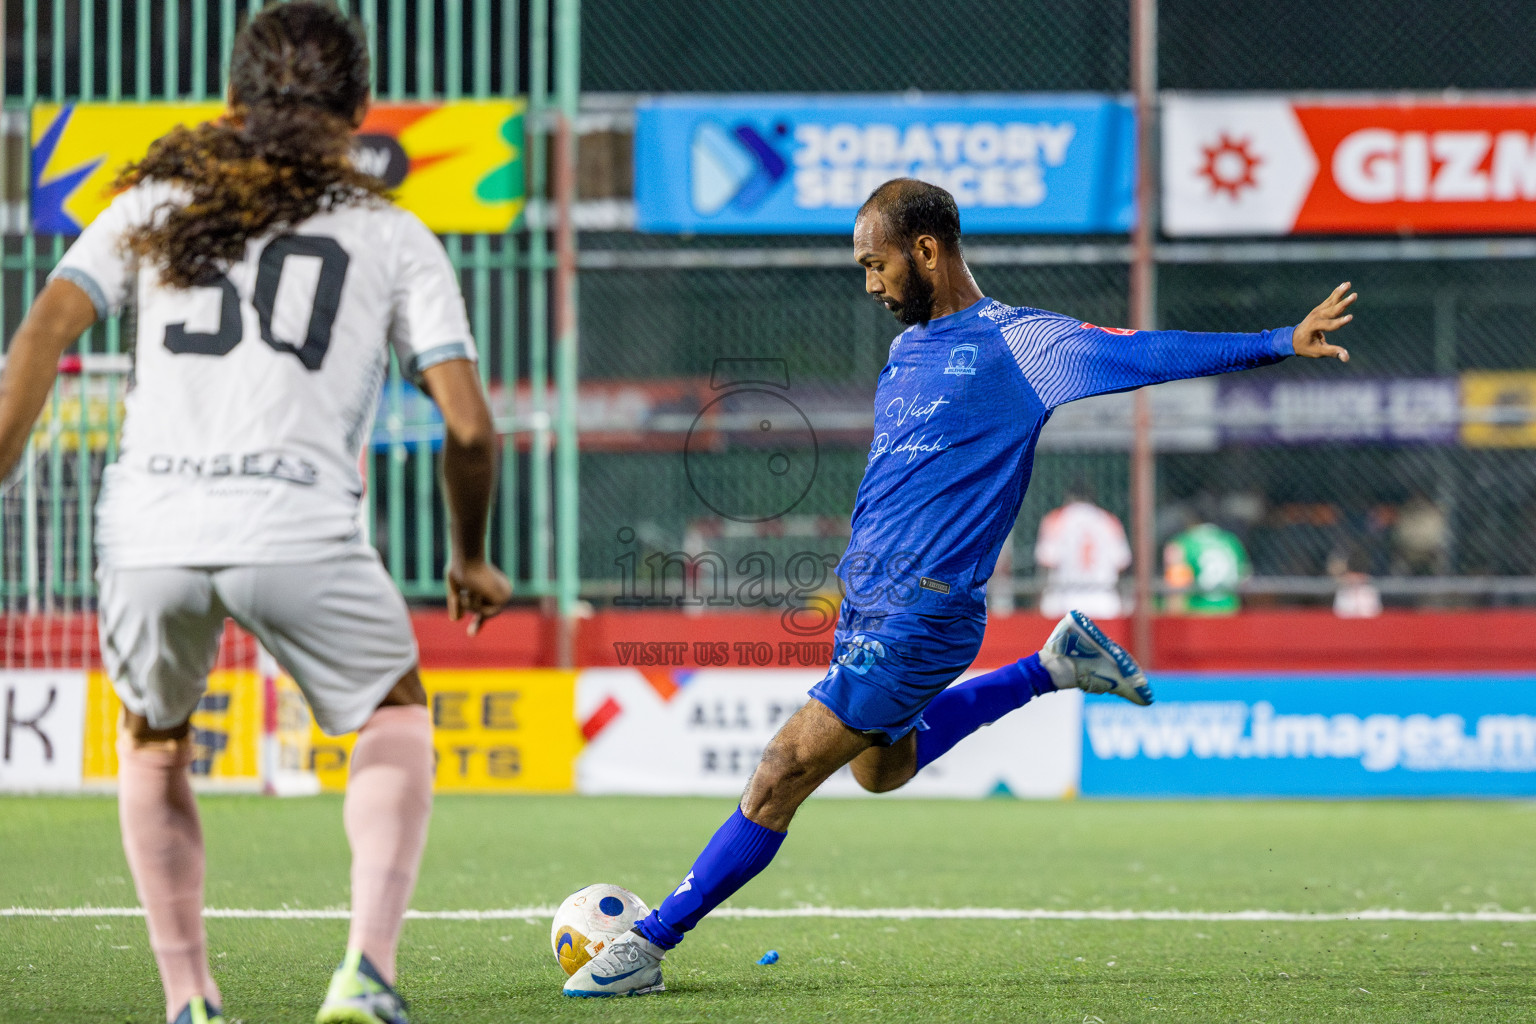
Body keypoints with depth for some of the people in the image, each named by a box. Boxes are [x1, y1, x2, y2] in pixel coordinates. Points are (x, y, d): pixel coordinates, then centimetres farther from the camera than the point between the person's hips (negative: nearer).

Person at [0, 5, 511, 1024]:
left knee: (154, 747, 29)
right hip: (299, 529, -2)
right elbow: (469, 425, 9)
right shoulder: (394, 238, 16)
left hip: (151, 531, 2)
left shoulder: (155, 203, 19)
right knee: (396, 715, 24)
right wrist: (471, 559, 25)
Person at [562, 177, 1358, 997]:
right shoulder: (908, 347, 13)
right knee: (881, 766, 27)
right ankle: (1054, 667, 32)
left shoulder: (1014, 342, -11)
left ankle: (650, 944, -5)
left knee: (784, 771, -11)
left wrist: (1279, 343, -25)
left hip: (921, 614, -9)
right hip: (865, 600, 9)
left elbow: (1141, 354, -17)